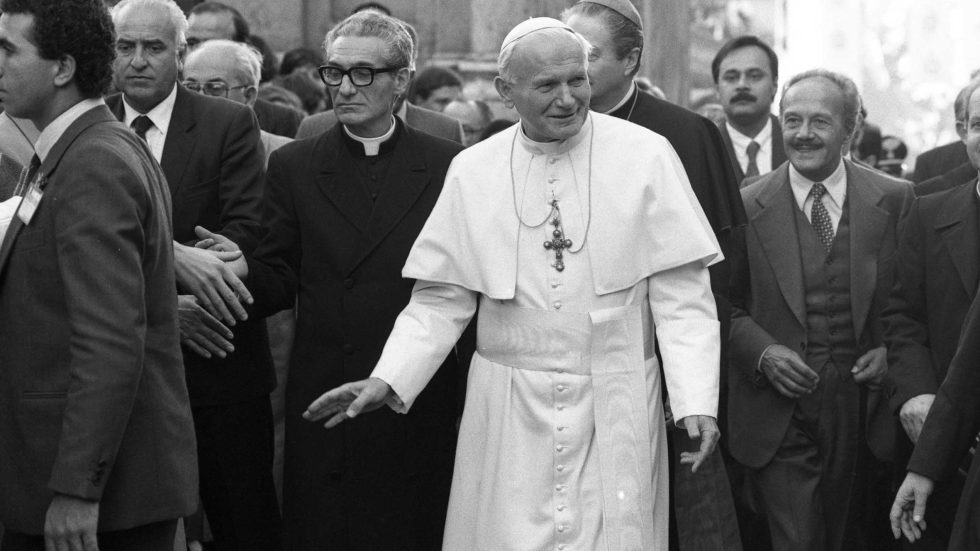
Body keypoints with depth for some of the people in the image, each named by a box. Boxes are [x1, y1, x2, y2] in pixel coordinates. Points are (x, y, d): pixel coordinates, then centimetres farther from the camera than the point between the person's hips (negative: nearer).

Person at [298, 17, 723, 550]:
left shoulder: (646, 156, -3)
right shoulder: (471, 171, 2)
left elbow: (682, 295, -4)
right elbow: (441, 299, 6)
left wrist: (696, 400, -14)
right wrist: (388, 381, -7)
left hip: (615, 406, -1)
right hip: (507, 410, 1)